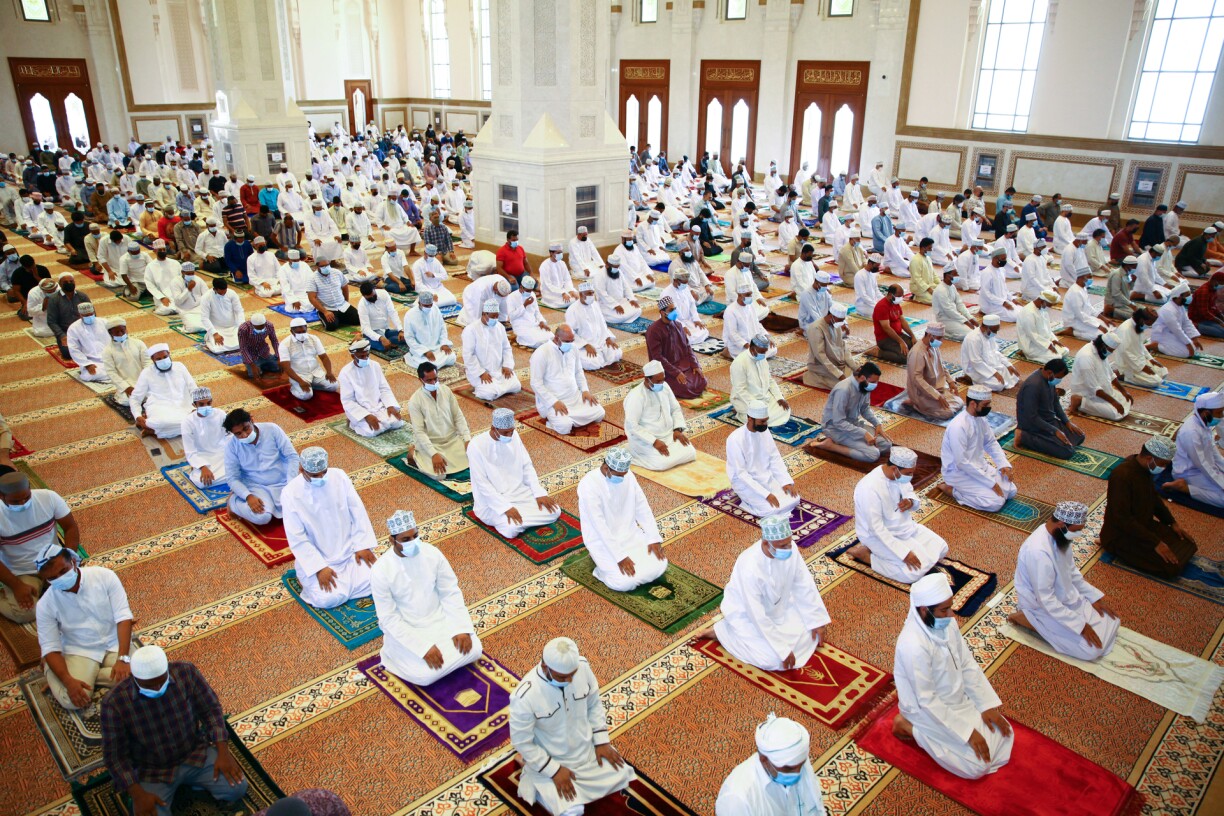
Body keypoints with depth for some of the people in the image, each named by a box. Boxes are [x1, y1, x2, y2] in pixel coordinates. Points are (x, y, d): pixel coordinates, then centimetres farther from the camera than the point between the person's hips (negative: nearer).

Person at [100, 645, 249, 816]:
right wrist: (137, 794, -19)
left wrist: (223, 753, -14)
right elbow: (115, 755, -12)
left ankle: (190, 780, 12)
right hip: (152, 770, -1)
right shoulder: (114, 702, -22)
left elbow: (211, 709, -6)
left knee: (237, 788, -13)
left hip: (195, 753, 1)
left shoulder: (186, 672, -18)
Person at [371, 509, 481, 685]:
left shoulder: (432, 553, -10)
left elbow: (451, 593, -3)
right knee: (427, 674, -22)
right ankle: (396, 654, 5)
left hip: (439, 619, 4)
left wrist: (461, 628, -15)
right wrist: (424, 647, -24)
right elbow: (389, 618, -17)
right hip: (406, 629, -3)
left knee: (473, 649, -13)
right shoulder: (381, 571, -20)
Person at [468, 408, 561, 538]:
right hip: (491, 502, -6)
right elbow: (482, 484, -19)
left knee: (555, 511, -10)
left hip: (519, 492, 6)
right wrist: (506, 507, -27)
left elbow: (527, 466, 6)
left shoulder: (513, 436, -1)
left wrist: (540, 493, -7)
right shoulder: (476, 446, -19)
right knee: (512, 529, -32)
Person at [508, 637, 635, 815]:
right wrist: (554, 770, -18)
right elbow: (521, 742, -20)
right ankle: (540, 785, 13)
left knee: (621, 777, 5)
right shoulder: (525, 697, -33)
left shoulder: (582, 666, -20)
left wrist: (601, 741, -4)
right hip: (552, 761, -5)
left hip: (588, 749, 5)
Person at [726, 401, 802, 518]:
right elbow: (741, 474, -24)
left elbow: (775, 458, 5)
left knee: (793, 499, -8)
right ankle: (748, 502, 2)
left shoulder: (764, 430, -3)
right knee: (772, 509, -25)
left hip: (767, 477, 7)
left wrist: (786, 482, -9)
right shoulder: (735, 439, -24)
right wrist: (766, 494, -27)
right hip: (745, 482, -7)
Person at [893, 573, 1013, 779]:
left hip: (958, 699, 8)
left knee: (1002, 735, 5)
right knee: (978, 765, -10)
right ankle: (911, 728, 2)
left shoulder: (946, 623, -11)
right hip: (930, 711, -8)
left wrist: (987, 705, -4)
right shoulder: (914, 646, -35)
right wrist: (967, 732, -22)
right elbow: (927, 701, -26)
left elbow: (968, 665, 1)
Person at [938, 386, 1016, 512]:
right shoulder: (958, 427, -29)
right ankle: (953, 490, -3)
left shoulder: (980, 418, -1)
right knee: (996, 502, -18)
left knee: (1011, 491, 5)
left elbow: (991, 443, 14)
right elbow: (962, 463, -27)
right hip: (959, 473, -9)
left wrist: (1004, 464, -3)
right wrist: (991, 482, -23)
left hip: (980, 466, 9)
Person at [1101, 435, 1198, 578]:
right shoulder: (1122, 476, -29)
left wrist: (1172, 522, 10)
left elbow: (1153, 497, 19)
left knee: (1188, 545, 1)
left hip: (1144, 524, 9)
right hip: (1120, 536, -9)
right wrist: (1155, 543, -26)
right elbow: (1122, 519, -29)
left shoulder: (1144, 468, 0)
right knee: (1172, 566, -19)